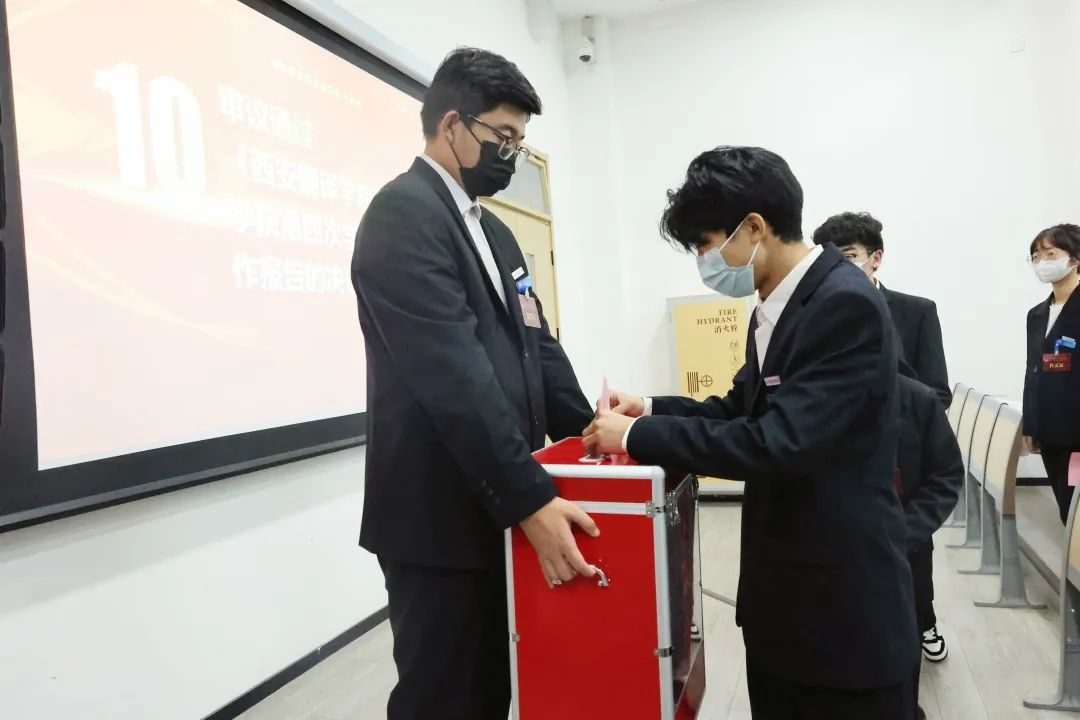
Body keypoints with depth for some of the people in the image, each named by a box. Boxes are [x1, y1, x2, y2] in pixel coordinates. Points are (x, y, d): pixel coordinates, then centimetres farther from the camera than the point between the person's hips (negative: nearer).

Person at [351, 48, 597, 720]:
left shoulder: (492, 229, 15)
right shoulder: (404, 213, -15)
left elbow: (534, 345, 15)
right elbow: (455, 377, -24)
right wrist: (532, 499, -23)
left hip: (497, 505, 9)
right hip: (442, 518, -9)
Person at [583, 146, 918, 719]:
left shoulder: (847, 305, -21)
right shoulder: (775, 306, 7)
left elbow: (779, 441, -28)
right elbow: (744, 409, 16)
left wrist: (639, 435, -21)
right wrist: (653, 409, 0)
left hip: (844, 602, -8)